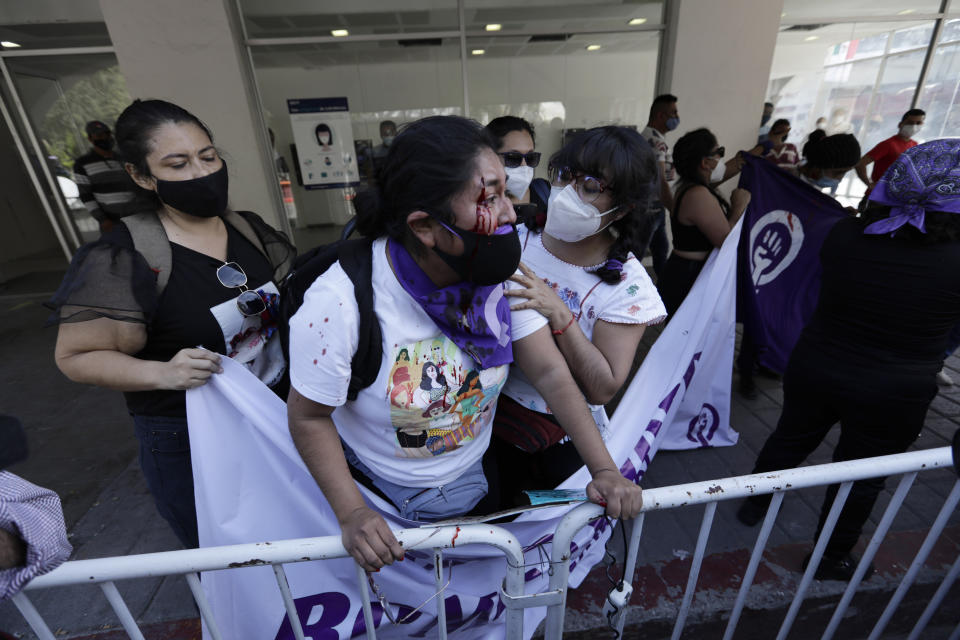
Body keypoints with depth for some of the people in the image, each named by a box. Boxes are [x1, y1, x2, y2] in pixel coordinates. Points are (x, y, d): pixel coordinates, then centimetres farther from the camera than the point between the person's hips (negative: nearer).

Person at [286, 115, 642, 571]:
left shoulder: (501, 274, -19)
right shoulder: (340, 301, -30)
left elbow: (550, 372, -14)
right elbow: (309, 417, -17)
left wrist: (604, 469, -19)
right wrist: (352, 515, -21)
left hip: (477, 481, 3)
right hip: (379, 494, -2)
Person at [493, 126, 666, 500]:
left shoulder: (627, 284, -16)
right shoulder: (515, 240, -10)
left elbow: (603, 389, -20)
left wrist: (559, 315, -30)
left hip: (564, 439, -2)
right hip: (492, 413, 3)